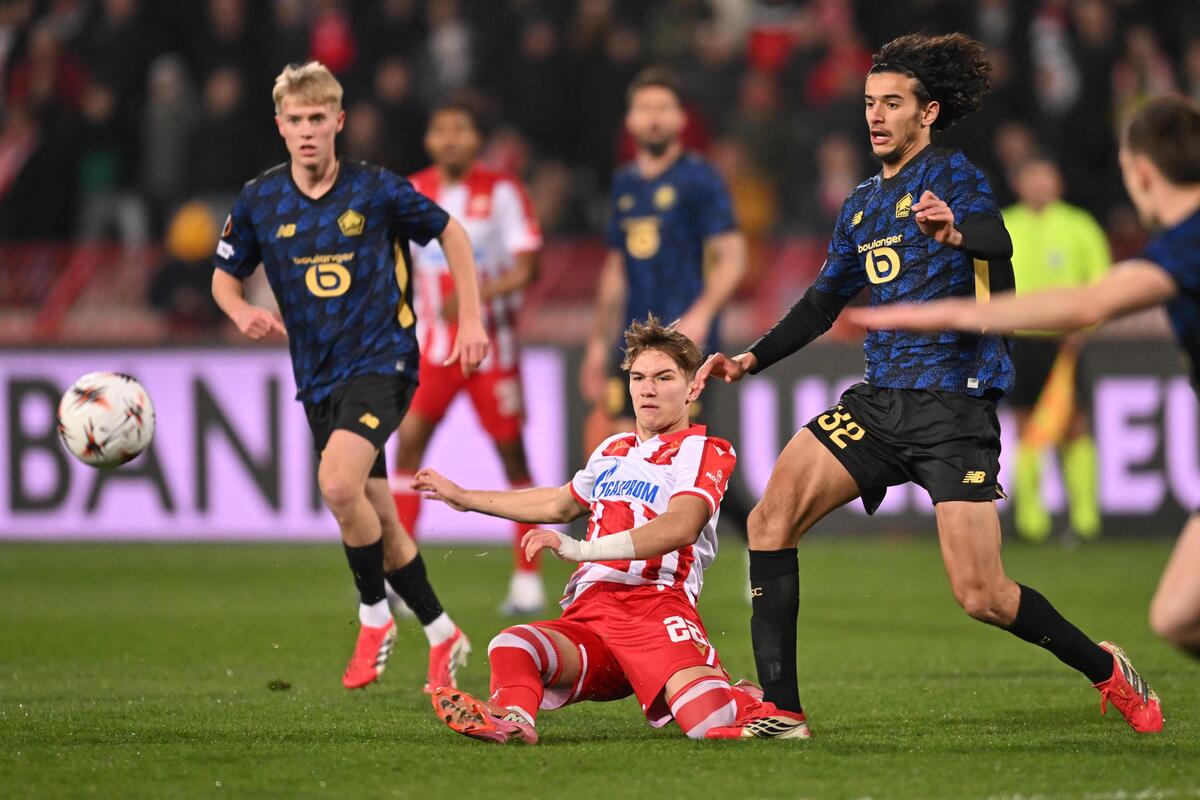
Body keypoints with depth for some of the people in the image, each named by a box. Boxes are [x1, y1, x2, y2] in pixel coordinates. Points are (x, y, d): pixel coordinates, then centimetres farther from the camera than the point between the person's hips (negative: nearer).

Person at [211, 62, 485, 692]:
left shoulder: (376, 190, -7)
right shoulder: (259, 202, 0)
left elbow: (450, 233, 7)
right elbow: (225, 277, 11)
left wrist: (471, 320, 1)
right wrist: (243, 313, -11)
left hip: (382, 361, -5)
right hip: (318, 378, 5)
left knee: (338, 485, -27)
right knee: (377, 522, 9)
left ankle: (374, 615, -7)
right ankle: (441, 634, 26)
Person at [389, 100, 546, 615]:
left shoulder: (501, 192, -6)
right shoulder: (411, 195, 5)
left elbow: (526, 268, -11)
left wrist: (477, 296, -24)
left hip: (491, 344, -3)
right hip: (432, 345, 3)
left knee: (511, 451, 2)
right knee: (408, 440, -9)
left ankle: (527, 578, 11)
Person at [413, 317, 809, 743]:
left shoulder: (703, 452, 4)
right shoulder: (613, 450, 27)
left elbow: (679, 528, -16)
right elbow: (559, 505, 47)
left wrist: (581, 549, -26)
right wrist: (463, 497, 55)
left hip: (657, 608, -6)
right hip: (588, 615, 6)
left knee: (711, 725, -29)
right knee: (511, 645, -27)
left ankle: (746, 704, 7)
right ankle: (512, 718, -58)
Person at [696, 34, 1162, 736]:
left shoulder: (952, 173, -6)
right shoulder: (862, 204, 18)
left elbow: (999, 242, -27)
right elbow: (825, 302, 28)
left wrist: (959, 231, -50)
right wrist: (752, 360, 16)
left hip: (955, 406, -7)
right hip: (879, 400, 7)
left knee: (981, 596, -12)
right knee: (772, 518, -13)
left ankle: (1107, 670, 13)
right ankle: (780, 706, -11)